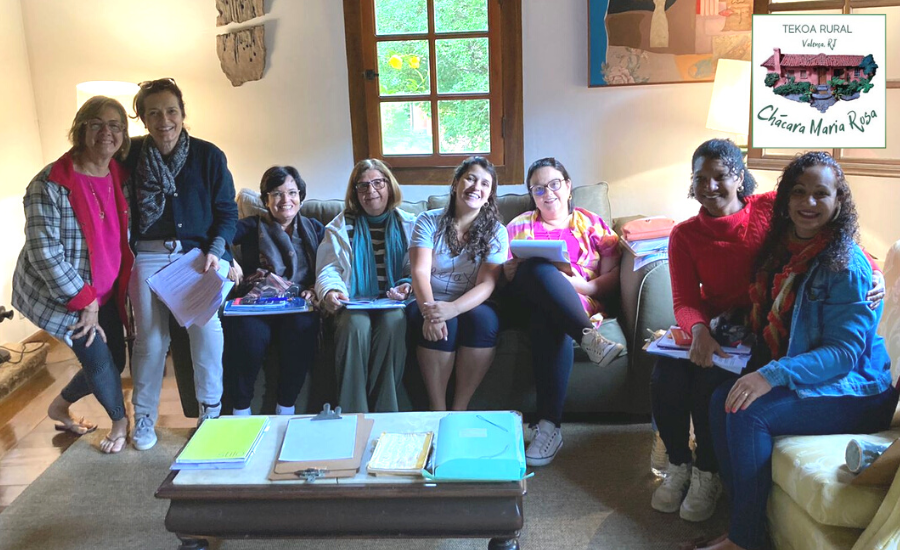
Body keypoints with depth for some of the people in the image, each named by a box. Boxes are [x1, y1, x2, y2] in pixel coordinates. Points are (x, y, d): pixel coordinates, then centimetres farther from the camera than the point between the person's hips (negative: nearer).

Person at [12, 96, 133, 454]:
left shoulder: (120, 177, -1)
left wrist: (124, 287, 4)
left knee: (114, 361, 12)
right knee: (99, 360, -2)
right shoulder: (51, 184, -22)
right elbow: (44, 253, -23)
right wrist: (86, 301, -20)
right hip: (60, 294, -7)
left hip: (105, 291, 7)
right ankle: (120, 420, 28)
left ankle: (60, 407, 40)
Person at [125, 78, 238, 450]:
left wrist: (215, 251, -11)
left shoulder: (208, 155, -2)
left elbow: (227, 211, 3)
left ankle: (210, 409, 3)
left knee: (206, 327, -15)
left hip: (201, 252, -1)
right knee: (150, 337, 4)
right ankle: (144, 417, 22)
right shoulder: (130, 156, 2)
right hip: (148, 256, 1)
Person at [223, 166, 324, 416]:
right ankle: (241, 410, -15)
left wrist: (316, 290, -10)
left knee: (303, 328, -35)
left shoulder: (315, 229, 24)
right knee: (248, 334, -35)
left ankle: (286, 409, -21)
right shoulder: (253, 226, 20)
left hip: (298, 307, 1)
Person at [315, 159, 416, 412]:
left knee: (393, 323, -36)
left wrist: (406, 286, -15)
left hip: (393, 301, 0)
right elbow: (329, 268, 7)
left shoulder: (407, 224, 16)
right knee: (356, 325, -35)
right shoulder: (342, 226, 17)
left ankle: (385, 412, -30)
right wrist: (331, 291, -16)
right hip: (354, 301, 0)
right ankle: (352, 413, -31)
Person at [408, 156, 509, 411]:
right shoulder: (429, 221, 3)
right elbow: (420, 272, -11)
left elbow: (486, 284, -10)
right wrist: (429, 311, -32)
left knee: (483, 319, -32)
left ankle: (460, 408, -20)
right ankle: (437, 410, -20)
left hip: (473, 305, 1)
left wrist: (453, 308, -30)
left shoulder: (496, 232, 3)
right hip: (430, 302, -1)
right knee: (440, 325, -34)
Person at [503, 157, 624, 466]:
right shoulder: (519, 226, 21)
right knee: (540, 269, -35)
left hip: (581, 302, -1)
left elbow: (612, 279, 8)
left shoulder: (592, 224, 18)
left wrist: (577, 284, -11)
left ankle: (548, 425, -43)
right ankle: (589, 337, -43)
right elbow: (507, 276, 11)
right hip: (528, 299, 1)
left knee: (549, 320, -39)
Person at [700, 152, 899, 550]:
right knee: (723, 398, -16)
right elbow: (769, 320, 20)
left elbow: (843, 352, -22)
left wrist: (772, 375, -35)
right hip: (794, 377, 8)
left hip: (853, 391, -7)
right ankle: (743, 518, -7)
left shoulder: (846, 266, -17)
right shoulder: (782, 249, 7)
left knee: (749, 414, -26)